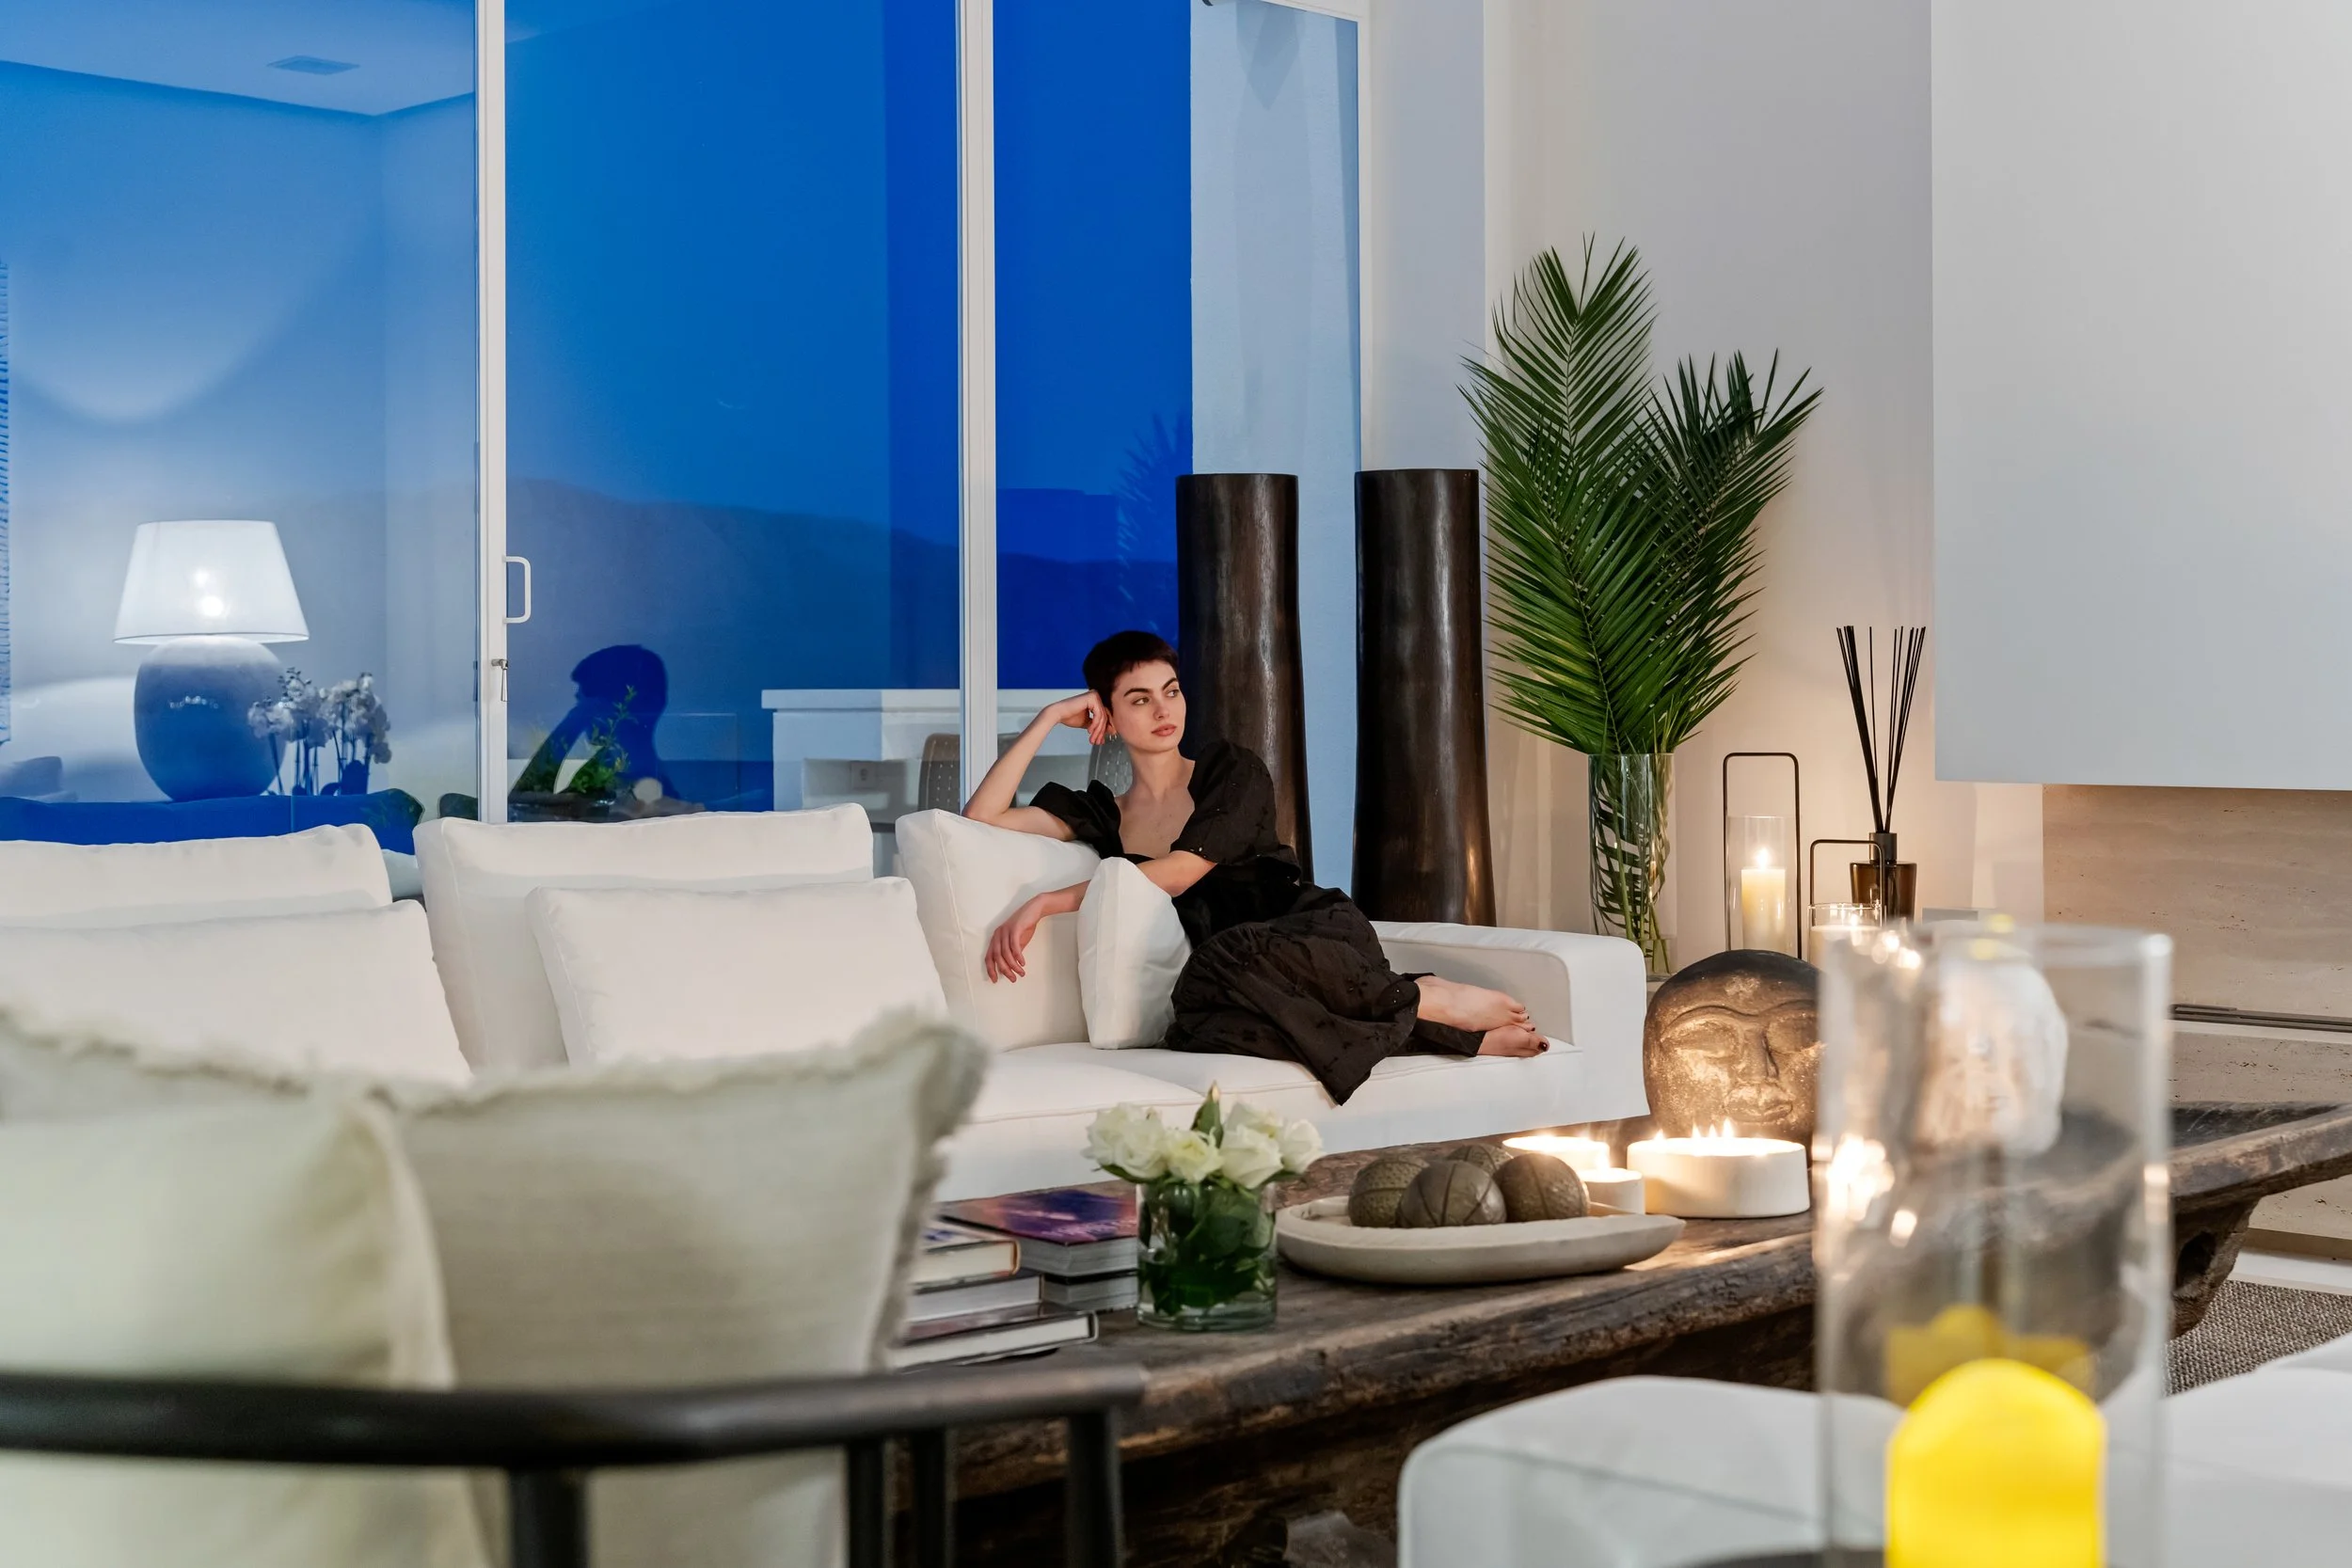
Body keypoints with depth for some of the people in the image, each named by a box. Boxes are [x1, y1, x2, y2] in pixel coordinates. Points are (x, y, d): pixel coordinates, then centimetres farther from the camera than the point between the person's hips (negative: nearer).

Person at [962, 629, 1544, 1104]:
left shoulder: (1233, 771, 11)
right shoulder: (1102, 815, 20)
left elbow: (1180, 872, -4)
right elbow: (981, 818, 10)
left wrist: (1047, 902, -7)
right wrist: (1049, 718, 11)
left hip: (1319, 936, -2)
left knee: (1221, 962, -41)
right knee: (1197, 1033, -40)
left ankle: (1429, 999, -22)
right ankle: (1461, 1034, -26)